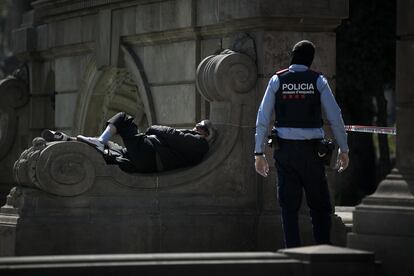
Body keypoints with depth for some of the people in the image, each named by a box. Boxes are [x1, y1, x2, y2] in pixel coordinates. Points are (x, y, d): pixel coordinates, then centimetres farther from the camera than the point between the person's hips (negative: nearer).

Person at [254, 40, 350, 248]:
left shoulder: (277, 80, 3)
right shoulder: (318, 81, 1)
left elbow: (262, 118, -1)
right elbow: (335, 117, 1)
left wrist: (259, 153, 2)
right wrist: (343, 150, 10)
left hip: (285, 150, 1)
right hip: (311, 150, -1)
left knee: (289, 207, 5)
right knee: (319, 207, 6)